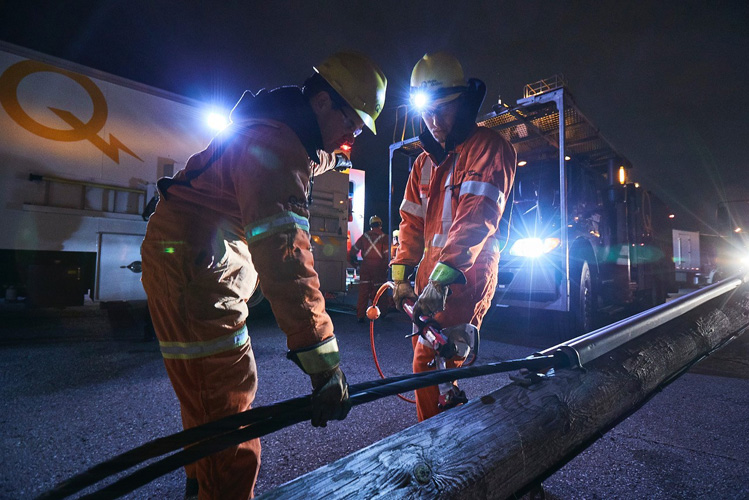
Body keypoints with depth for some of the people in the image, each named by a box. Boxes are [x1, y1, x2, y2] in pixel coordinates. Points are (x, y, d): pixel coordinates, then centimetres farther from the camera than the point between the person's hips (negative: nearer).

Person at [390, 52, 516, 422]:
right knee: (424, 365, 14)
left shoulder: (488, 148, -6)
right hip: (431, 280, 8)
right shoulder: (425, 162, 17)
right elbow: (411, 221, 14)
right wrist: (402, 274, 4)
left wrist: (442, 277, -29)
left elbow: (477, 217, -20)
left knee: (443, 368, -9)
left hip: (466, 279, -7)